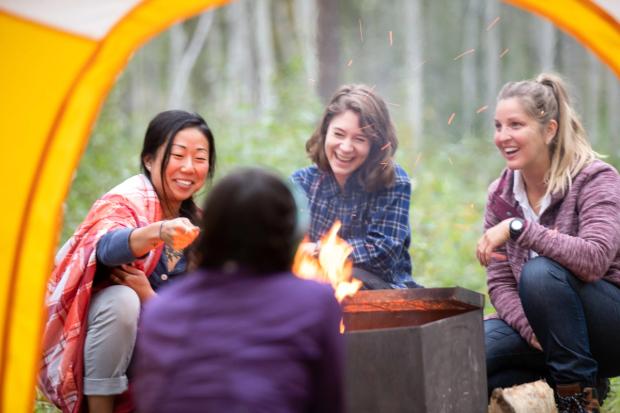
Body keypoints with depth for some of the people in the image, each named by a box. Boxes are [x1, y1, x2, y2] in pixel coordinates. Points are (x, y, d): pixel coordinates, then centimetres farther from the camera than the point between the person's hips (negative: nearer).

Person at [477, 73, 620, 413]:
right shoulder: (500, 195, 1)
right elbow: (500, 284, -1)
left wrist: (518, 227, -37)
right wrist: (532, 331, -20)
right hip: (549, 328, 5)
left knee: (541, 272, -34)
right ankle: (565, 377, 1)